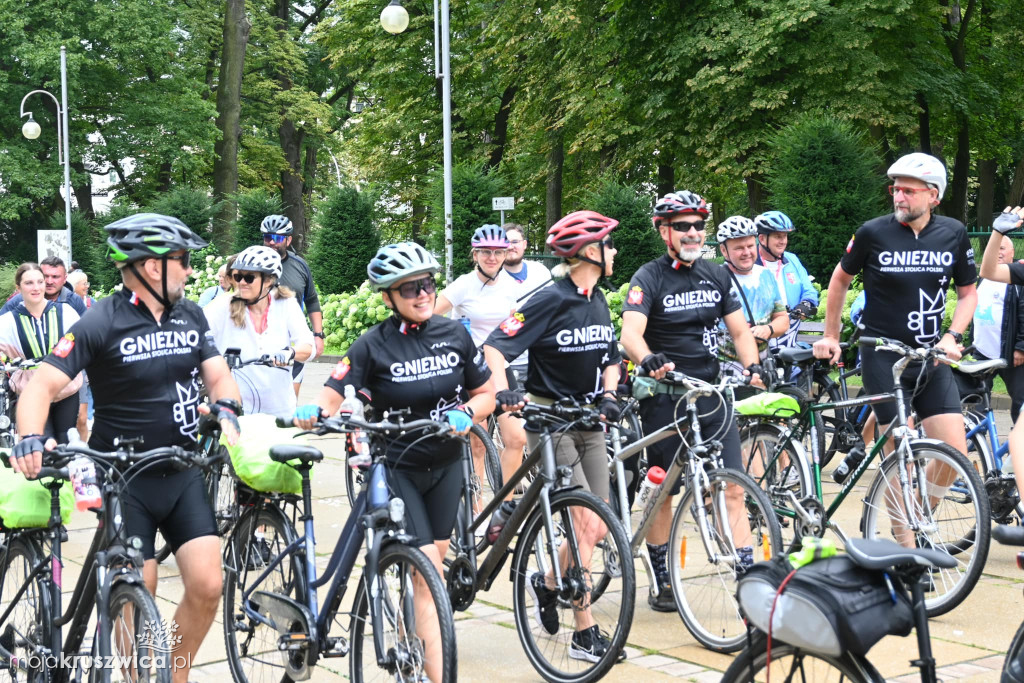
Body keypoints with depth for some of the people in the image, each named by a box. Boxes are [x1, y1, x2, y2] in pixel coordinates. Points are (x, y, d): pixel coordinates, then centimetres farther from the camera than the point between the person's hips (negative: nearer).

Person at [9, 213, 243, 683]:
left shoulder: (190, 316, 5)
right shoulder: (102, 323, -13)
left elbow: (219, 376, 8)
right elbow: (43, 384, -18)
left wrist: (225, 410, -15)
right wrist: (30, 440, -36)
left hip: (182, 474, 4)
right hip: (124, 480, -4)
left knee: (207, 587, -5)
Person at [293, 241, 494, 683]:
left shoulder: (455, 335, -2)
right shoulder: (374, 345, -13)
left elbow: (486, 394, 5)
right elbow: (333, 395, -19)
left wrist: (465, 414, -16)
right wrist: (313, 412, -41)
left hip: (446, 463, 4)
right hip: (397, 467, -4)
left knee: (434, 562, 12)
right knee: (428, 572, -11)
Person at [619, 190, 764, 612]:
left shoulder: (716, 276, 10)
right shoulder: (650, 277, -6)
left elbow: (739, 329, 10)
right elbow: (631, 332, -21)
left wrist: (753, 366, -9)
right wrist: (648, 360, -42)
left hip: (710, 392, 4)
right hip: (666, 396, -4)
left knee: (732, 490, -3)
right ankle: (661, 583, 19)